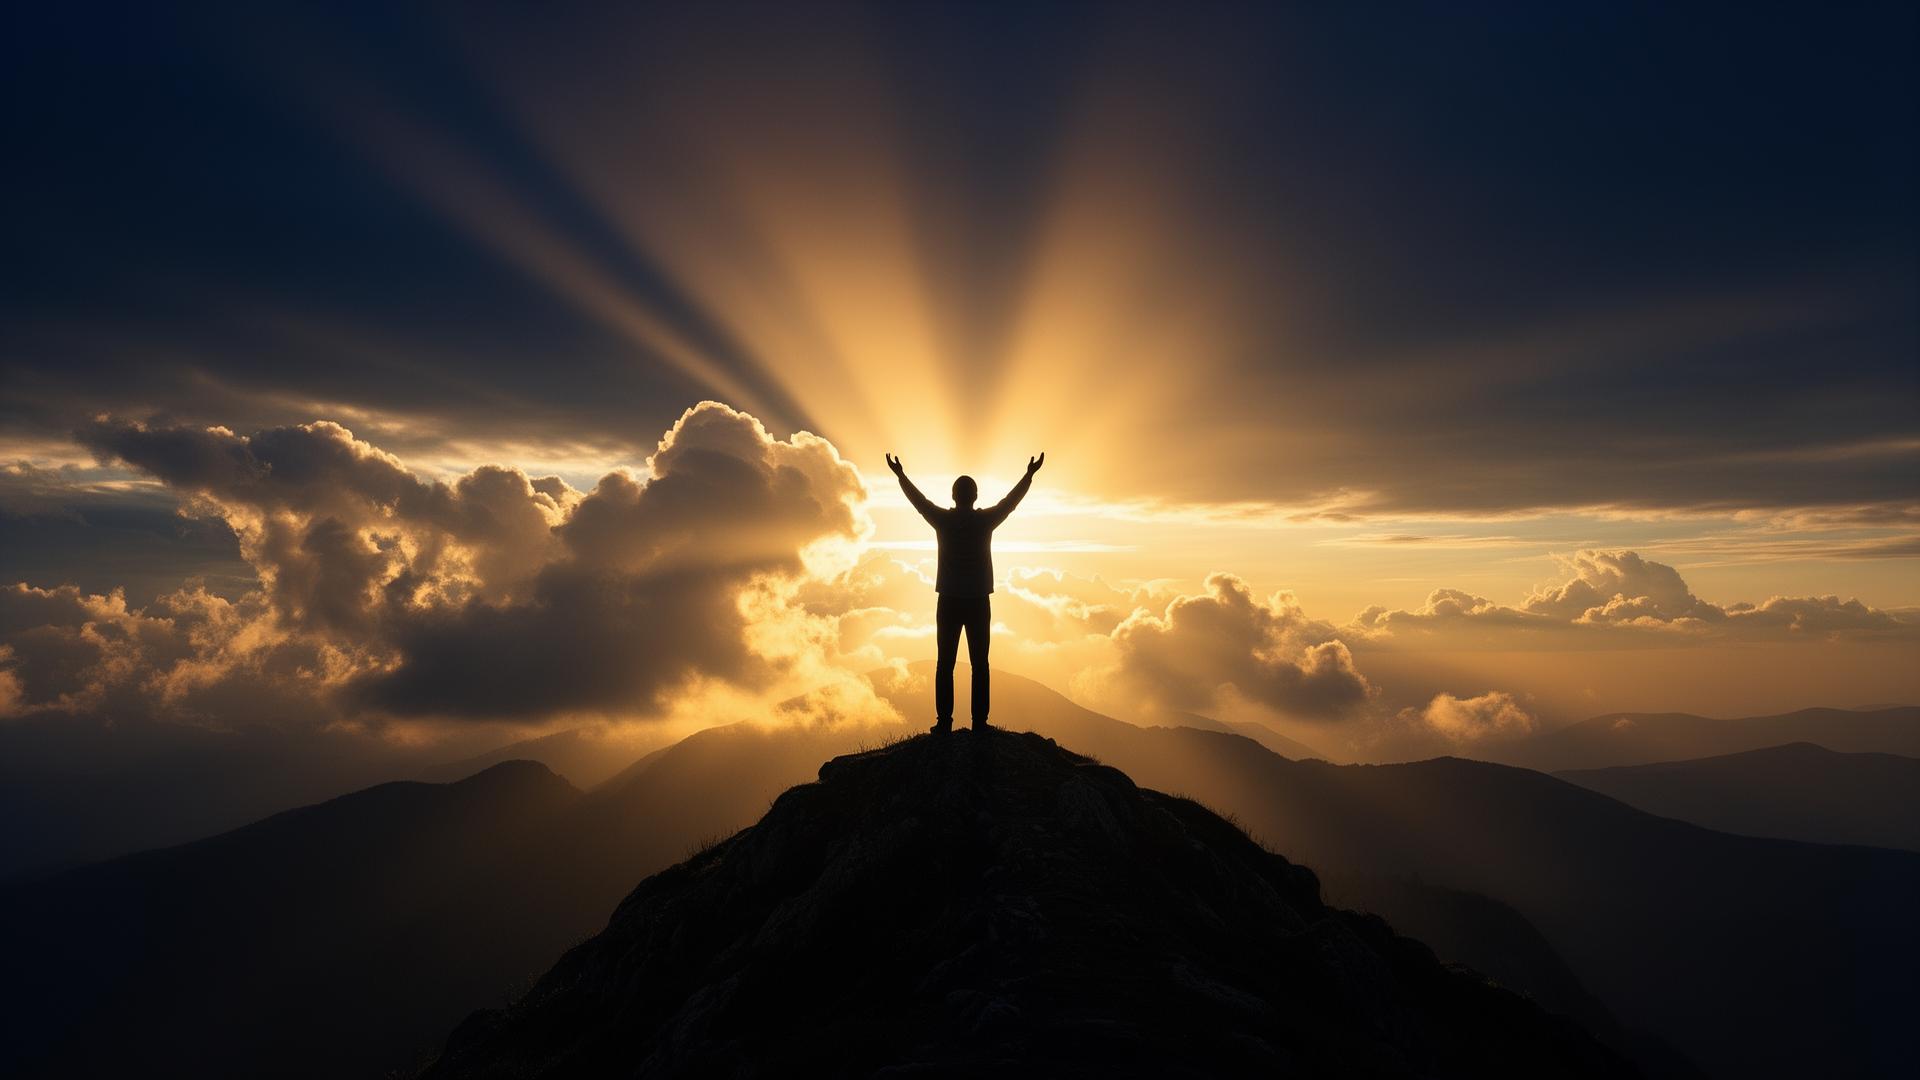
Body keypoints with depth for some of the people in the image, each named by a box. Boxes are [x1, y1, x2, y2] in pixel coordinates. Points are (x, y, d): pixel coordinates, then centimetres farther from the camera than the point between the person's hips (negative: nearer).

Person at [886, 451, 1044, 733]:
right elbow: (1011, 501, 12)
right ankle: (979, 722, 0)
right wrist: (1029, 475, 27)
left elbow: (918, 500, 14)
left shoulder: (943, 519, -2)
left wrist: (900, 475, 29)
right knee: (979, 665, 3)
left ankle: (944, 722, -1)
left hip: (949, 602, 0)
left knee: (945, 664, 2)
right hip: (979, 602, 0)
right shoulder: (985, 520, -2)